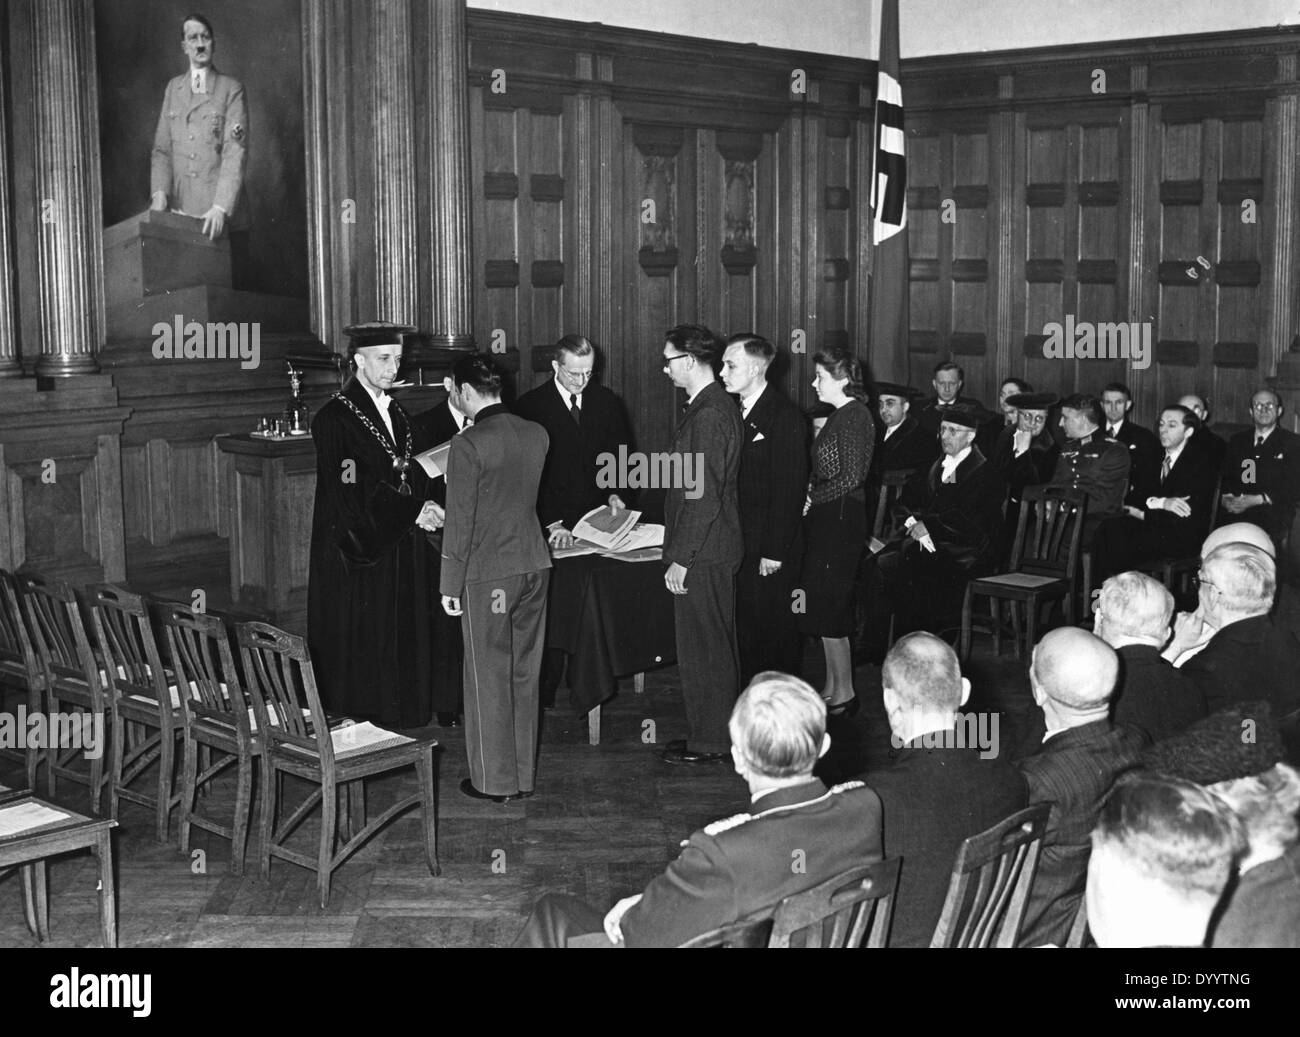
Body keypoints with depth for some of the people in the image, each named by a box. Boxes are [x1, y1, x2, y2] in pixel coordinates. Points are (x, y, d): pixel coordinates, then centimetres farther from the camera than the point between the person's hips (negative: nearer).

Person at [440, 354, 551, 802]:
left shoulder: (468, 445, -15)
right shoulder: (537, 435, 4)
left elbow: (460, 522, -14)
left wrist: (450, 585, -6)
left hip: (488, 573, -6)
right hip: (535, 564, 6)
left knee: (489, 676, 5)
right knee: (525, 672, 14)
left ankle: (494, 780, 13)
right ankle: (524, 774, 23)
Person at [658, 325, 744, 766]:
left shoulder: (708, 415, -20)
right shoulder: (718, 406, 12)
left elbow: (704, 497, -22)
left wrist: (681, 559, -19)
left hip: (702, 555, -10)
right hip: (713, 551, 10)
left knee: (702, 650, 0)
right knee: (713, 648, 16)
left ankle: (708, 744, 10)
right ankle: (716, 734, 26)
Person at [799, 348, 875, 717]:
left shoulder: (853, 416, -15)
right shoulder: (841, 416, 14)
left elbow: (851, 478, -22)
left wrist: (811, 498, -14)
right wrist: (810, 493, 5)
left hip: (840, 520, -10)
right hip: (828, 520, 10)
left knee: (828, 608, -4)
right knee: (823, 608, 13)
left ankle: (844, 693, 5)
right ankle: (832, 687, 21)